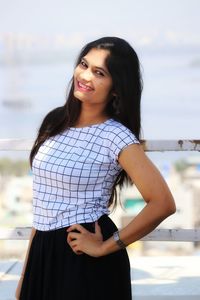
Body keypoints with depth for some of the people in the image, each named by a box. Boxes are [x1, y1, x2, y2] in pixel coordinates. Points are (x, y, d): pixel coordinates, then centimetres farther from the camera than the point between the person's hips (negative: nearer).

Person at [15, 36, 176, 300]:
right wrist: (26, 273, 10)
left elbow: (163, 204, -22)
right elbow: (43, 205, 10)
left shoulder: (116, 136, -13)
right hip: (42, 255, 6)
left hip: (85, 262, -6)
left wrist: (105, 248, -14)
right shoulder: (56, 121, 6)